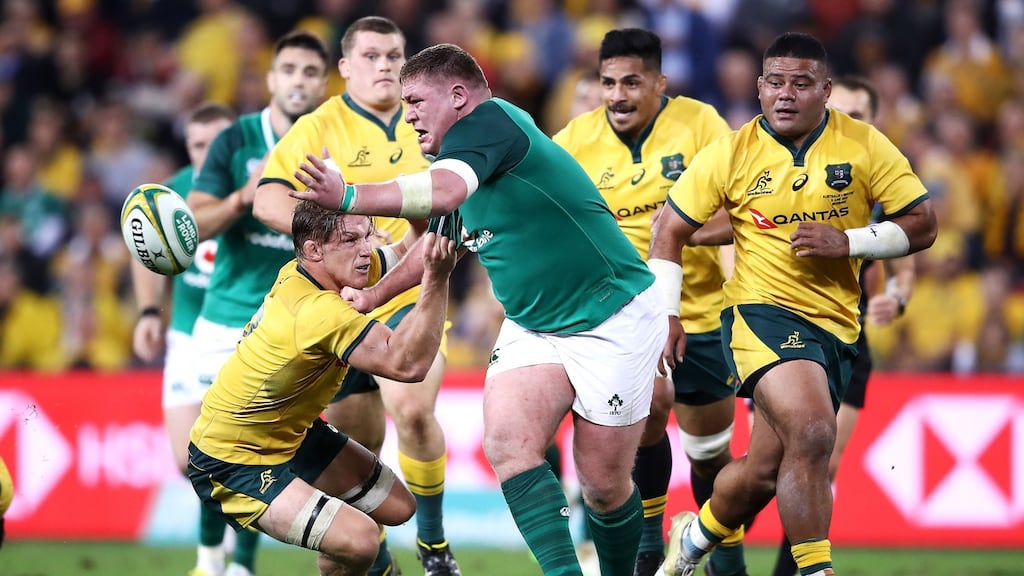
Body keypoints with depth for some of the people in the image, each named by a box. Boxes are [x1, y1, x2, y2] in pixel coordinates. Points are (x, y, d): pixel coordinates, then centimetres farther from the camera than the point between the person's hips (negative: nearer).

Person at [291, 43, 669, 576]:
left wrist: (348, 196, -47)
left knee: (603, 482, 0)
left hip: (612, 321, -8)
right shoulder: (463, 154, 9)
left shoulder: (491, 121, -19)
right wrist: (372, 294, 30)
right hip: (532, 326, 8)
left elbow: (442, 192, -40)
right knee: (506, 441, -17)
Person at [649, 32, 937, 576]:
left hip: (835, 325, 3)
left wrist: (848, 243, -13)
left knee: (765, 469, 8)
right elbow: (670, 230, 7)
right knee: (812, 430, -28)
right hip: (762, 311, -3)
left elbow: (922, 224, 1)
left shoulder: (864, 146, -1)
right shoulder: (731, 153, -2)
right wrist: (664, 315, 2)